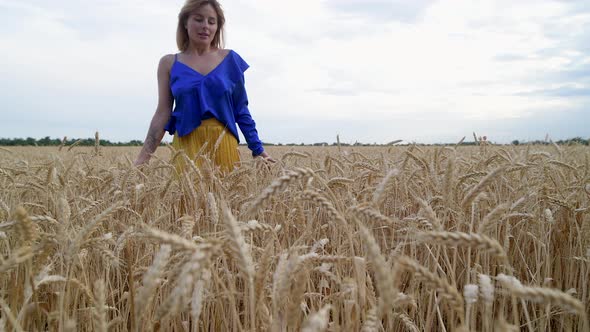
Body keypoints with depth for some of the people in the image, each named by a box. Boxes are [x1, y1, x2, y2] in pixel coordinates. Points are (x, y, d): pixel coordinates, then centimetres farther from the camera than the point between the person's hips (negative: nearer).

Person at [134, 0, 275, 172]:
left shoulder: (230, 59, 5)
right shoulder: (169, 63, 4)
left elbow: (241, 110, 7)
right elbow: (163, 113, 2)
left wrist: (258, 149, 4)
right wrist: (142, 159, -4)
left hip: (223, 144, 1)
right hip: (186, 145, 0)